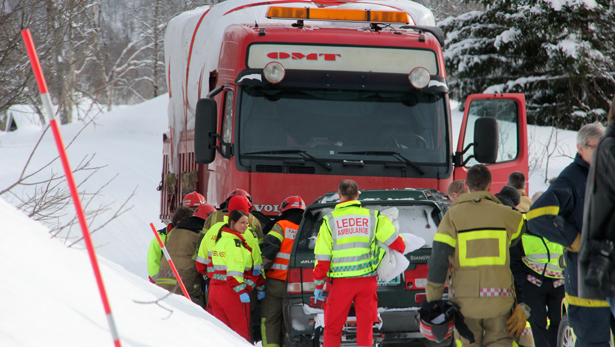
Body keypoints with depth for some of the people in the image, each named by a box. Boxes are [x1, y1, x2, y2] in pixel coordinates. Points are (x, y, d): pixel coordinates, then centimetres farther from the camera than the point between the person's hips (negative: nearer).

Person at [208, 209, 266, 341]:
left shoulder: (220, 239, 16)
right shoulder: (235, 242, -12)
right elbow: (234, 270, -20)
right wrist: (241, 291, -20)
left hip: (215, 287, 9)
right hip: (231, 291, -9)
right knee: (241, 331, -3)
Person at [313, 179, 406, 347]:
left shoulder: (330, 221, 0)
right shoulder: (372, 217, 3)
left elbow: (322, 259, -1)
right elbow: (398, 245, 3)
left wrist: (318, 285, 7)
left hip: (341, 282, -1)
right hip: (367, 281, 1)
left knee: (332, 329, 7)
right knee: (365, 327, 6)